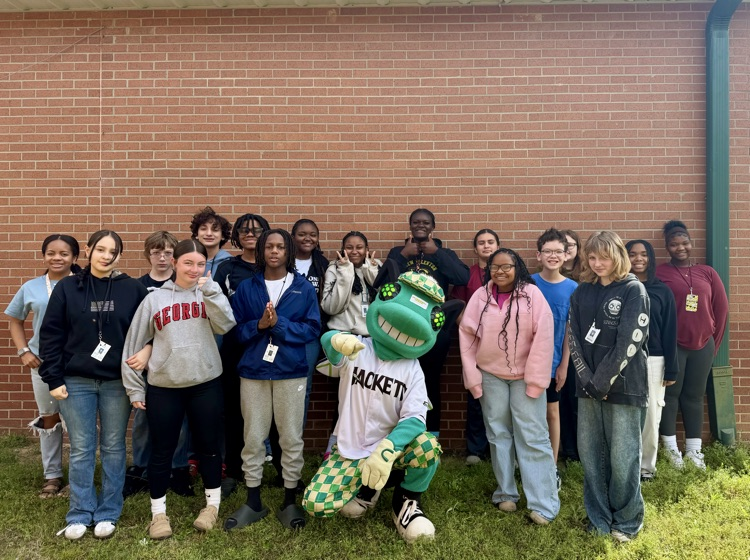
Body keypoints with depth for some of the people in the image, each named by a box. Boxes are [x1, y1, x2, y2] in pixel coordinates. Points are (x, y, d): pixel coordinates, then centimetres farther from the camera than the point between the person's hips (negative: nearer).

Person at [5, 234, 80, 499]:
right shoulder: (31, 287, 3)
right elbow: (15, 321, 14)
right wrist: (23, 351, 3)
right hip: (43, 363, 3)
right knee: (49, 419, 14)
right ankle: (52, 476, 28)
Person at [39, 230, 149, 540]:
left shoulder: (133, 289, -1)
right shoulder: (66, 288, 1)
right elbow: (50, 335, 1)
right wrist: (53, 378, -4)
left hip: (117, 382, 0)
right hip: (77, 382, 0)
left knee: (113, 447, 9)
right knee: (81, 449, 8)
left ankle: (108, 513, 23)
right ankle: (80, 514, 22)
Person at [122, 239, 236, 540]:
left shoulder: (209, 295, 4)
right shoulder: (154, 299, 3)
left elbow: (226, 325, -14)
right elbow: (134, 345, 5)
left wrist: (210, 289, -18)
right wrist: (135, 389, 4)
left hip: (206, 384, 0)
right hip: (163, 387, 0)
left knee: (209, 446, 10)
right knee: (162, 450, 9)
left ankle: (212, 505, 29)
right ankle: (158, 512, 26)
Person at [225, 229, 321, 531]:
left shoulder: (304, 288, 2)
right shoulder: (246, 287, 6)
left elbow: (312, 329, -3)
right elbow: (235, 329, 4)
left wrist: (279, 324, -16)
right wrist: (259, 325, -15)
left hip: (291, 371, -1)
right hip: (253, 371, 1)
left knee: (291, 438, 6)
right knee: (253, 438, 8)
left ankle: (290, 501, 21)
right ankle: (253, 502, 23)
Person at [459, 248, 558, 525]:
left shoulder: (532, 294, -9)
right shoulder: (480, 297, 0)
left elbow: (544, 336, -12)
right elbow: (466, 335, 1)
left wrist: (535, 379, -14)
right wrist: (472, 377, -2)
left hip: (524, 376, -3)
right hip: (491, 375, 3)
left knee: (532, 437, -3)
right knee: (498, 434, 12)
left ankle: (543, 503, 5)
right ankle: (506, 493, 27)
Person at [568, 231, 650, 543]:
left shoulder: (634, 291, -4)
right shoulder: (581, 293, 9)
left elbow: (629, 342, -12)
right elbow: (574, 339, 4)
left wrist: (604, 382, -15)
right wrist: (587, 379, -8)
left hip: (623, 386, -4)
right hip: (588, 386, 4)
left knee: (622, 457, 2)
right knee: (590, 454, 9)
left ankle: (627, 521, 21)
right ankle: (598, 518, 24)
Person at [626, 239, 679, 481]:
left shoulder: (662, 291, 4)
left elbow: (670, 332, 3)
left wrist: (671, 369, 0)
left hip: (653, 361, 1)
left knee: (651, 416, 7)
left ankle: (647, 465, 22)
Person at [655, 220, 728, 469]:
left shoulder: (707, 273, 7)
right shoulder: (660, 273, -6)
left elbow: (721, 308, 10)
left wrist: (714, 341, 9)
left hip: (702, 345, 4)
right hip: (672, 345, -4)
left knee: (694, 396, 11)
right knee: (670, 394, 2)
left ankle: (694, 449, 20)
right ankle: (671, 448, 13)